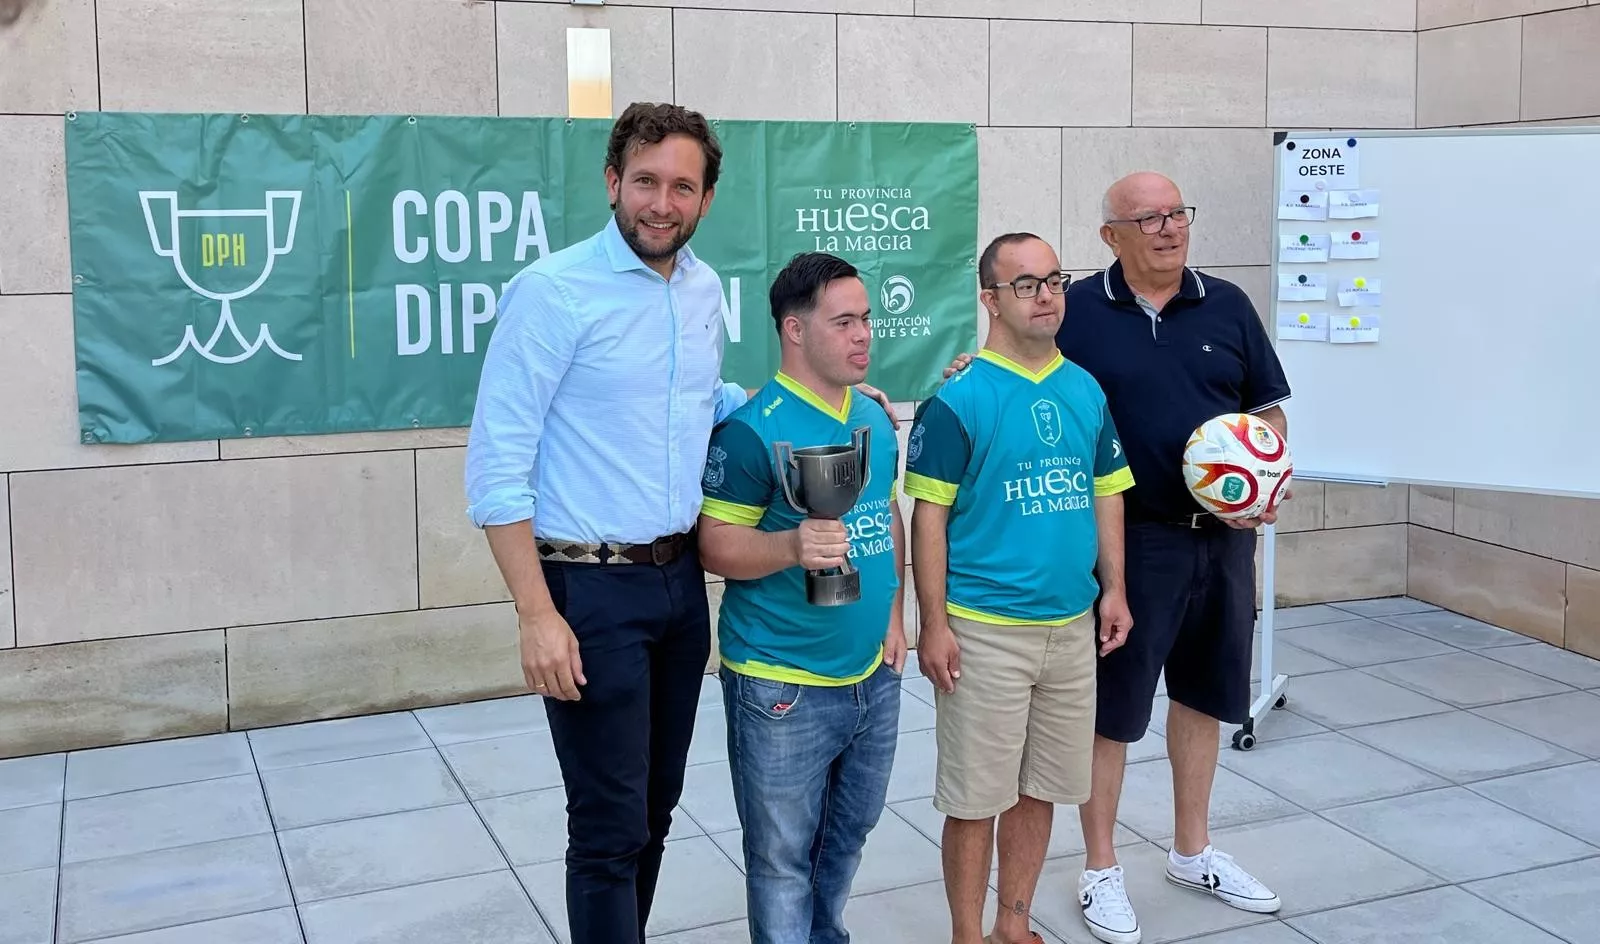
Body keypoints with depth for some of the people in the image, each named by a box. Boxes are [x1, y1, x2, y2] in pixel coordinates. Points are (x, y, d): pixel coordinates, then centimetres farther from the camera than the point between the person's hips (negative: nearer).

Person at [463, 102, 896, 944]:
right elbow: (495, 468, -16)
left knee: (656, 805, 18)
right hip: (591, 589, -6)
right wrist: (537, 615, -20)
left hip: (681, 581, 7)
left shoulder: (705, 288, 6)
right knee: (611, 826, 1)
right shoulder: (552, 290, -14)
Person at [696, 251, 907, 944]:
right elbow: (716, 544, -17)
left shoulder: (875, 419, 8)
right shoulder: (752, 429, -16)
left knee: (850, 833, 22)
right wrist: (792, 545, -33)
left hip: (873, 676, 7)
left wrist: (892, 614, 11)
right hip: (781, 687, -7)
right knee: (784, 857, 6)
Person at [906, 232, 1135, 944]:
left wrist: (1113, 589, 8)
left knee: (1040, 787, 15)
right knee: (976, 796, 4)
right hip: (984, 631, -5)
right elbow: (929, 516, -11)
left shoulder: (1085, 390, 7)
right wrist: (934, 625, -13)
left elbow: (1106, 497, 14)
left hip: (1071, 626, 6)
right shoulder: (957, 396, -10)